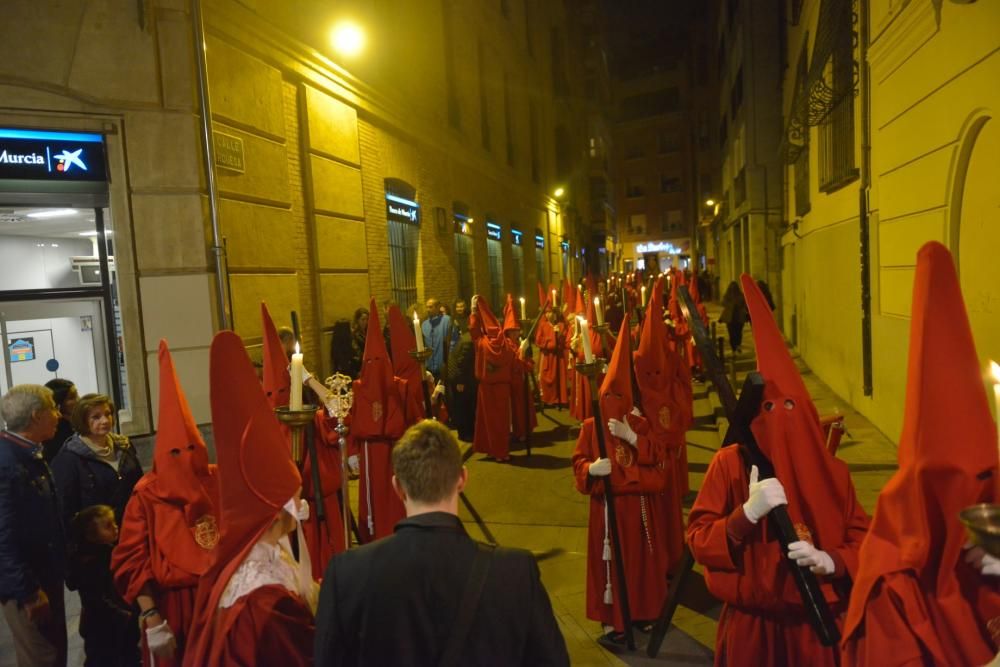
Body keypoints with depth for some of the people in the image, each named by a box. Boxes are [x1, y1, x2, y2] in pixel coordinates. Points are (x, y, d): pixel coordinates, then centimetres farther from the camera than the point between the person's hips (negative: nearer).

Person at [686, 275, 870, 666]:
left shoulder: (833, 471, -5)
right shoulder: (728, 463, -11)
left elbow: (862, 540, 2)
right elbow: (698, 541, -11)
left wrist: (829, 561, -18)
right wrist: (746, 514, -26)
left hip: (816, 624, 2)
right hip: (749, 624, -1)